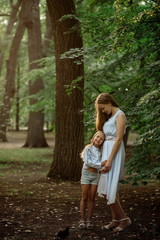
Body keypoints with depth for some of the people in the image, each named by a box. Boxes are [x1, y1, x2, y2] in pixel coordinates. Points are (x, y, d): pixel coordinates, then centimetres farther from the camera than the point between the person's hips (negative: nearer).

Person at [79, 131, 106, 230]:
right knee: (84, 198, 0)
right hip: (86, 173, -3)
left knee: (92, 199, 5)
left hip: (96, 175, 4)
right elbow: (87, 162, -17)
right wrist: (100, 164, -21)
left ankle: (89, 220, 10)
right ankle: (82, 220, 6)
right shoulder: (88, 148, -7)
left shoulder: (101, 151, 7)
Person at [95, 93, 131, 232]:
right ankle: (116, 220, 12)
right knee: (110, 188, 8)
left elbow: (118, 139, -16)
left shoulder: (120, 115, -9)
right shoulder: (109, 117, 18)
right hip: (106, 150, 9)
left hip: (114, 152, -9)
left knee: (109, 189, -10)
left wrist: (109, 160, -20)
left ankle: (124, 219, -2)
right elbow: (106, 136, 13)